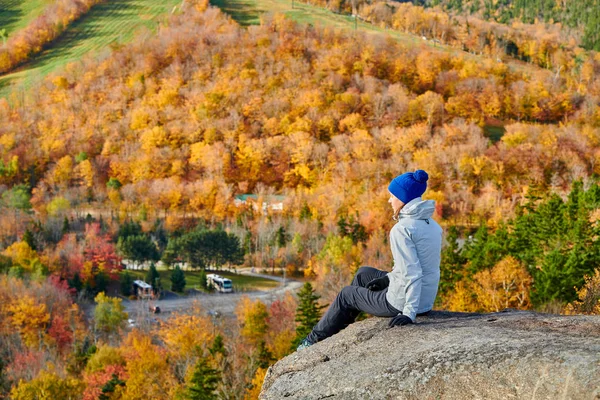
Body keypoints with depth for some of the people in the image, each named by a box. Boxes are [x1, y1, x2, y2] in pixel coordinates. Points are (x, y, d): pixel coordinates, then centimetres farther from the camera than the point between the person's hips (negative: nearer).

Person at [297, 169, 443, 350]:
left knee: (347, 294, 18)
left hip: (403, 302, -8)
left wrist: (409, 313, -25)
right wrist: (389, 278, 14)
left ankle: (316, 339, 37)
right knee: (363, 273, 28)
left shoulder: (402, 229, -22)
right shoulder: (432, 225, 5)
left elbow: (411, 273, -27)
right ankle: (337, 328, 42)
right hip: (427, 299, 8)